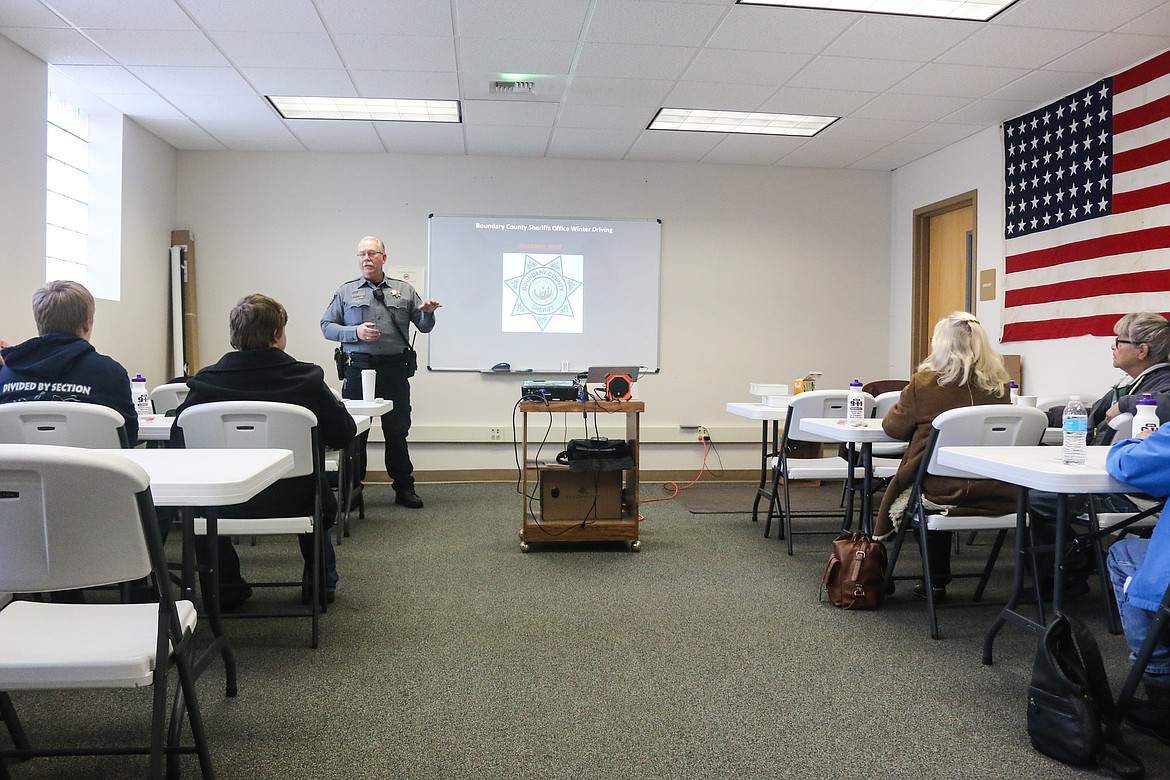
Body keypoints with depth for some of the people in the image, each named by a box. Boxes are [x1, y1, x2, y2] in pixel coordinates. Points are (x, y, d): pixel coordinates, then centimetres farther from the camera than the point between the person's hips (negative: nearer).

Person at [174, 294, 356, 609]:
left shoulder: (206, 382, -11)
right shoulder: (307, 378, -13)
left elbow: (178, 441, -2)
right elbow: (343, 434, -6)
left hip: (226, 504, 0)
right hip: (292, 501, 0)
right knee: (321, 496, 36)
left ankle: (227, 588, 40)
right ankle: (321, 582, 43)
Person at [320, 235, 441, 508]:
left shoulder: (404, 291, 12)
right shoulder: (346, 291, 9)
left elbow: (424, 327, 12)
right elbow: (327, 326, 5)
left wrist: (427, 312, -10)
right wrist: (355, 332, -12)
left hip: (394, 370, 0)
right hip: (358, 368, 0)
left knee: (397, 430, 6)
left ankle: (404, 488, 16)